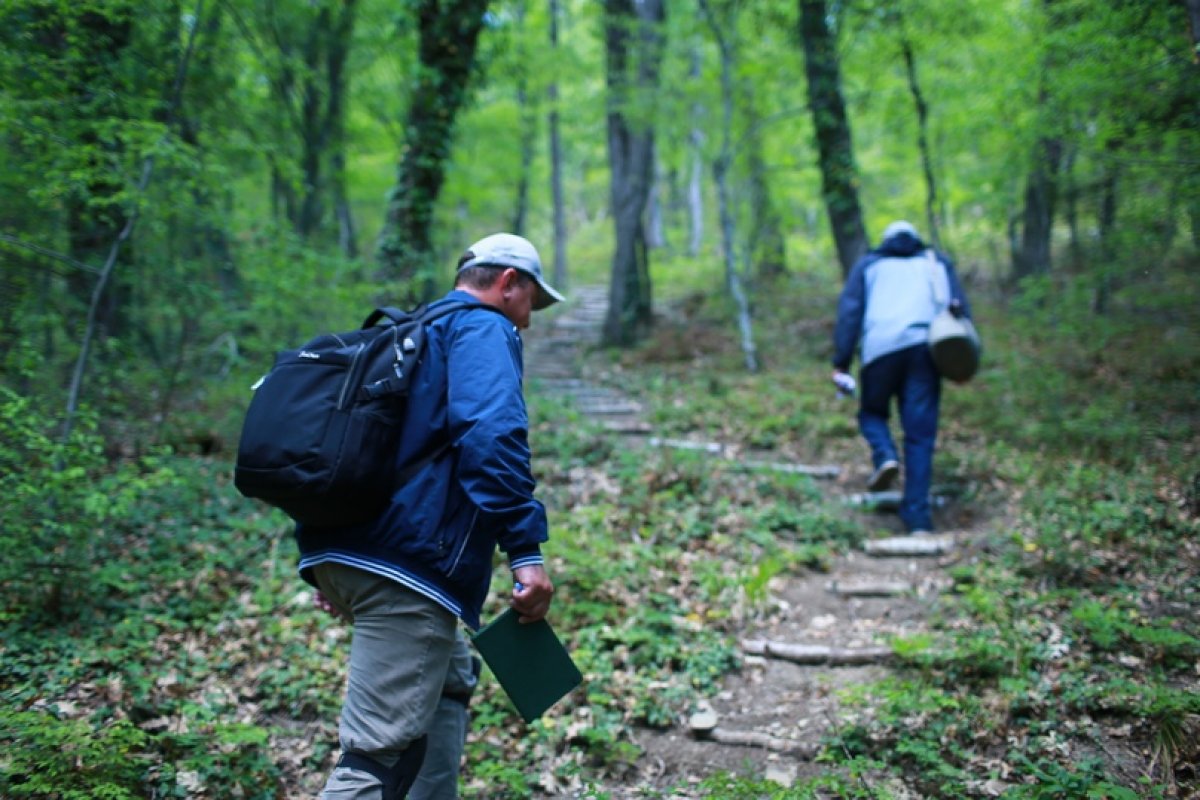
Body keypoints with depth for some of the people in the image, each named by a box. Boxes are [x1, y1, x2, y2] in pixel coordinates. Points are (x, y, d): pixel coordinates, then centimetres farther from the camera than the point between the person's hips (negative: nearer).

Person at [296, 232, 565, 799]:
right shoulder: (484, 330, 0)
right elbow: (491, 435, -19)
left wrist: (319, 563, 29)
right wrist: (525, 550, -21)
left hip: (338, 554, 10)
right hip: (407, 564, -9)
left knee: (449, 681, 26)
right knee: (379, 753, -8)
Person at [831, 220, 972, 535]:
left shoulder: (868, 264, 23)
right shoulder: (937, 262, 27)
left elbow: (849, 312, 10)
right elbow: (961, 308, 15)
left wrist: (841, 363, 4)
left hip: (880, 348, -1)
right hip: (925, 347, 1)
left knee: (872, 412, 21)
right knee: (920, 434, 1)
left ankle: (885, 456, -9)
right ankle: (917, 516, -6)